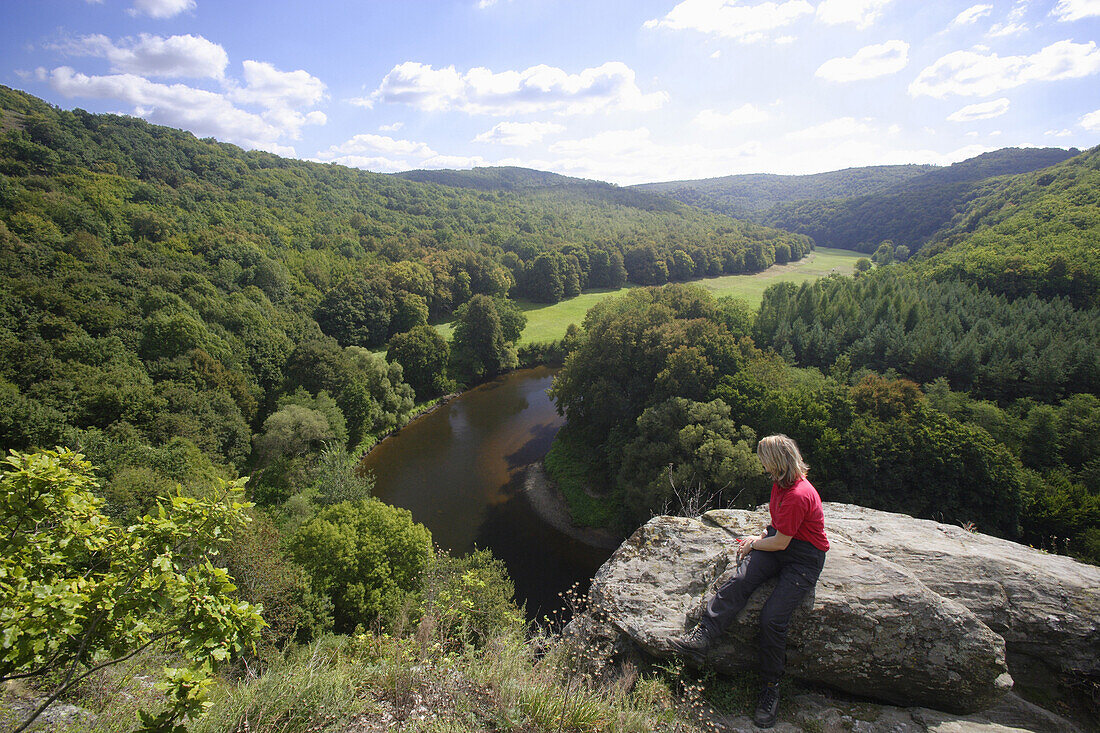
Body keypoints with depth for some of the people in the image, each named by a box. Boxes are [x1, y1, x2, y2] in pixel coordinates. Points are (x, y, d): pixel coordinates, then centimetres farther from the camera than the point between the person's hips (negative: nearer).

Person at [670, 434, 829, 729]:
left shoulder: (798, 495, -25)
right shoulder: (782, 484, 5)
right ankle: (701, 636, -30)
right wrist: (760, 538, 12)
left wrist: (754, 544, -2)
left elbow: (780, 543, -18)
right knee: (740, 579, -21)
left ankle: (771, 686, -1)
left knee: (772, 618, -20)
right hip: (778, 541, 7)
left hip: (804, 559, -7)